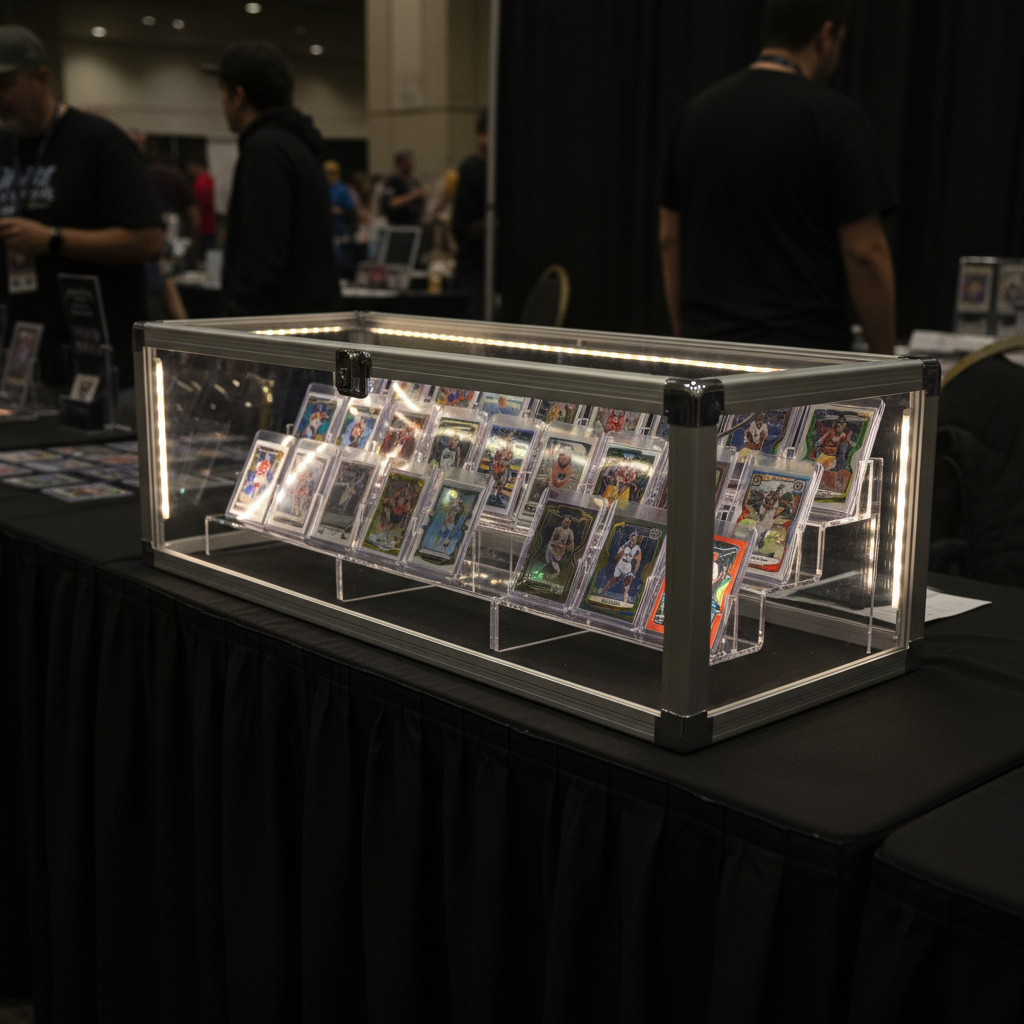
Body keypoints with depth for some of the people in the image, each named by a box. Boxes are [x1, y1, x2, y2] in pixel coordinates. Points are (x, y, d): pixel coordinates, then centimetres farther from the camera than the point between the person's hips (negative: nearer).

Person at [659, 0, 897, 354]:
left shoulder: (699, 110, 7)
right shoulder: (833, 116, -10)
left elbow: (670, 238, 10)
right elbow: (864, 252, -12)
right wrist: (884, 359, -2)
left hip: (709, 343, 6)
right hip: (804, 352, -5)